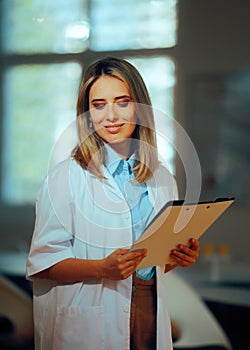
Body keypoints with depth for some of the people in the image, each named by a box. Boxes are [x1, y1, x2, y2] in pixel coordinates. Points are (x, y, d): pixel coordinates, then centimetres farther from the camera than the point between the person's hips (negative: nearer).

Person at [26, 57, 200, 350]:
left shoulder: (162, 179, 10)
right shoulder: (66, 177, -7)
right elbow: (42, 263, -10)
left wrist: (180, 257, -1)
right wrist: (102, 269, -24)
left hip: (150, 313, 5)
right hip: (87, 325, -4)